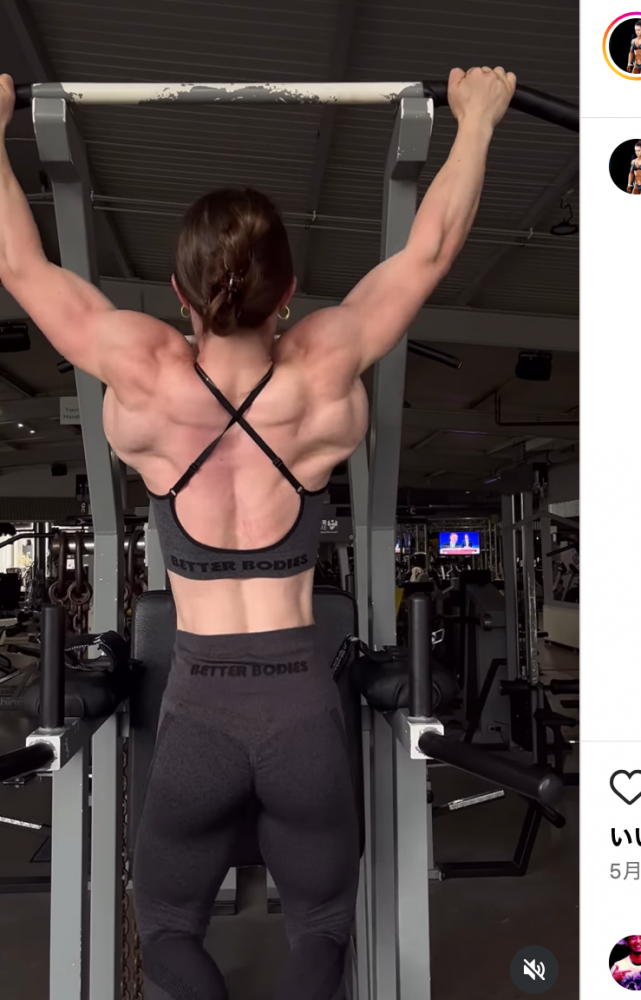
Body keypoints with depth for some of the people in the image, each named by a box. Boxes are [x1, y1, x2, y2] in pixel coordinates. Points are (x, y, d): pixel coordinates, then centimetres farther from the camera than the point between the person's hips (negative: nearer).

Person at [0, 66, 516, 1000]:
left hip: (198, 703, 0)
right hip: (304, 700, 1)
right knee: (322, 922, 23)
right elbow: (429, 250, 2)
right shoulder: (325, 373, -11)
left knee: (168, 923, 23)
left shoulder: (144, 375, -12)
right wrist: (476, 119, 16)